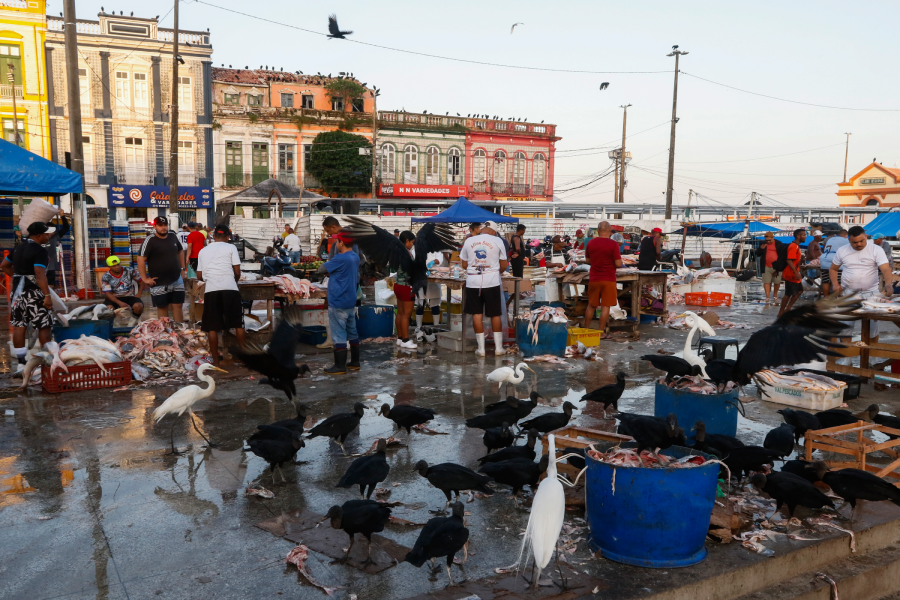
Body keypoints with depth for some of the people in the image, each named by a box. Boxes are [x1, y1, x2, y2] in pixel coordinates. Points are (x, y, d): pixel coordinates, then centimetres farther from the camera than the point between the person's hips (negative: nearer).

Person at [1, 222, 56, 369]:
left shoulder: (18, 248, 13)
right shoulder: (40, 251, -14)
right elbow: (40, 274, -24)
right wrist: (47, 295, -25)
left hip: (18, 289, 8)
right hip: (33, 291, -8)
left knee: (19, 325, 8)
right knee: (44, 325, -1)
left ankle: (21, 362, 12)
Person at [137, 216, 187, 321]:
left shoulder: (173, 236, 6)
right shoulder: (150, 240, -11)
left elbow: (180, 251, 22)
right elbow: (141, 259, -15)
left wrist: (183, 268, 15)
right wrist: (145, 279, -16)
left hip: (177, 280, 4)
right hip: (159, 284, -4)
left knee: (177, 306, 6)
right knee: (162, 307, 7)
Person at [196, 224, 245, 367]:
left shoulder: (203, 251, 18)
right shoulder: (230, 247, 8)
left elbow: (199, 276, 17)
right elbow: (237, 271, 3)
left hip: (210, 290, 2)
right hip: (230, 288, -2)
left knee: (212, 328, 6)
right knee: (238, 324, 8)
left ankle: (215, 360, 8)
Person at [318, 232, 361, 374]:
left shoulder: (339, 259, -20)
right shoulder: (355, 257, 7)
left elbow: (321, 270, -12)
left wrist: (329, 260, 7)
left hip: (338, 304, -9)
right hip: (351, 302, 9)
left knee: (339, 335, -2)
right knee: (352, 332, 16)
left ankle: (340, 366, 4)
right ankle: (355, 362, 24)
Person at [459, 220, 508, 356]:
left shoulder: (469, 241, 4)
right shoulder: (497, 241, 0)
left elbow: (464, 264, 9)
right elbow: (504, 265, 4)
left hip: (473, 281, 1)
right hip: (492, 281, -1)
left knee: (477, 314, 5)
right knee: (495, 315, 7)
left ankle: (481, 348, 8)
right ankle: (498, 347, 12)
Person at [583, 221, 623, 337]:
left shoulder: (591, 243, 2)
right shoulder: (613, 244, -12)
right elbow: (618, 264, -13)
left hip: (594, 279, 4)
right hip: (608, 280, -4)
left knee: (591, 305, 15)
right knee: (605, 306, 2)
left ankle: (586, 330, 23)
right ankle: (601, 333, 5)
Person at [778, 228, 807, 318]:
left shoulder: (796, 246, 14)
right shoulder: (793, 247, -20)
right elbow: (789, 261, -29)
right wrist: (796, 273, -31)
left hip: (794, 275, 11)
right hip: (791, 275, -11)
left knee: (799, 291, 16)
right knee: (788, 294, -5)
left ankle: (787, 309, 21)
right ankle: (781, 313, 4)